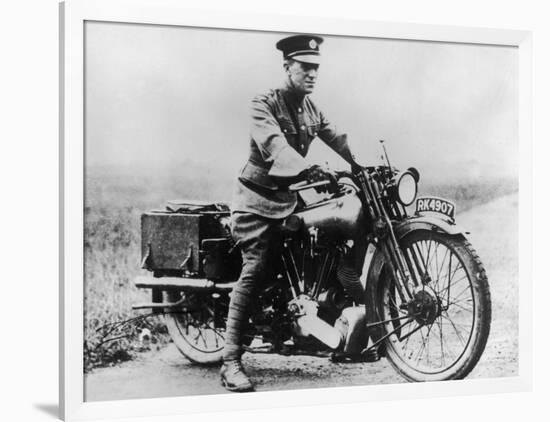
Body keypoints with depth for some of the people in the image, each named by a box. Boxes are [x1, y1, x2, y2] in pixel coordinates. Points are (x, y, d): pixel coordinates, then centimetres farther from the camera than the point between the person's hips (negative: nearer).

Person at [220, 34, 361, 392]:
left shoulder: (311, 109, 12)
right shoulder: (265, 105, -13)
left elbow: (339, 139, 2)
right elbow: (274, 145, -31)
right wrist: (307, 169, -49)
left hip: (289, 197, 8)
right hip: (258, 198, -8)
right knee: (255, 271, -17)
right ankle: (231, 362, -18)